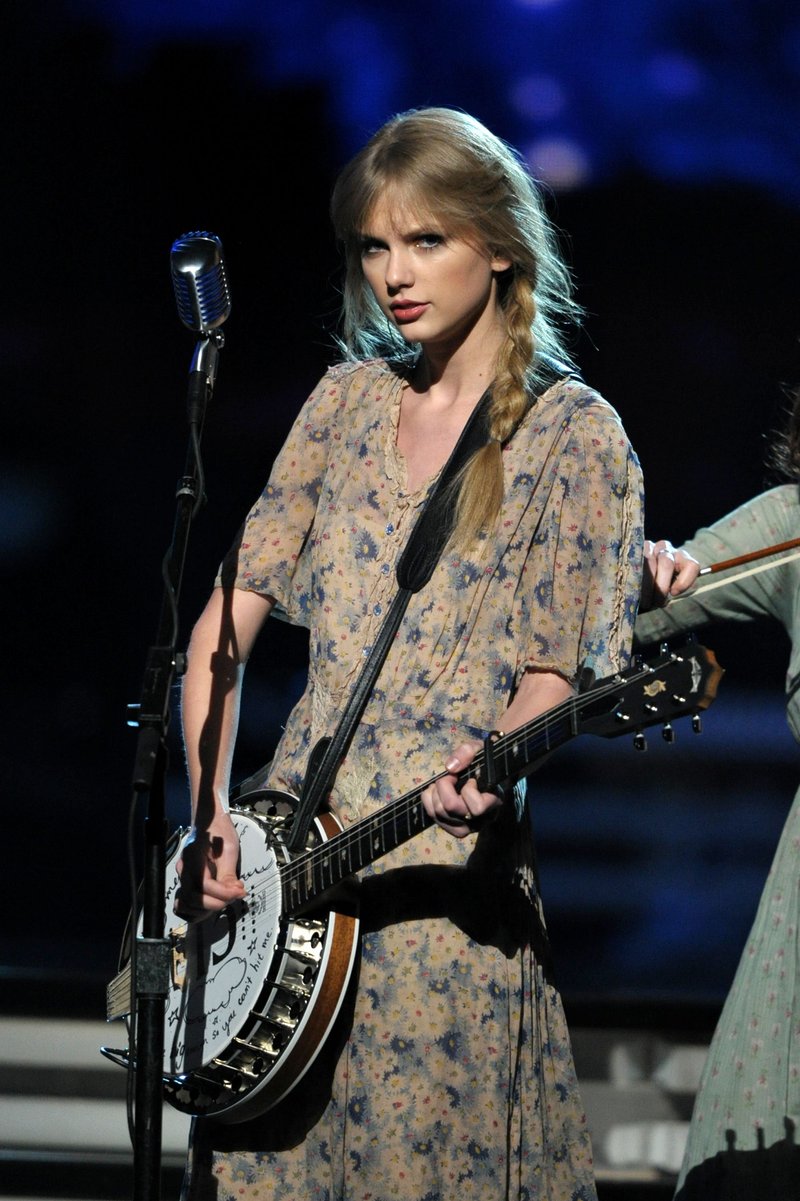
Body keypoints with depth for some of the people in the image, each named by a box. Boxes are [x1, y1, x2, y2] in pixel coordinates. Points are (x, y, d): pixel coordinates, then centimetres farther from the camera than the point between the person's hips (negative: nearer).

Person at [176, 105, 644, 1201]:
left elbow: (552, 677, -7)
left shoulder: (571, 434, -4)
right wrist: (209, 811, -4)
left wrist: (488, 767, -29)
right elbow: (227, 619, 9)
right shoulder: (349, 401, 10)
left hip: (447, 866, -5)